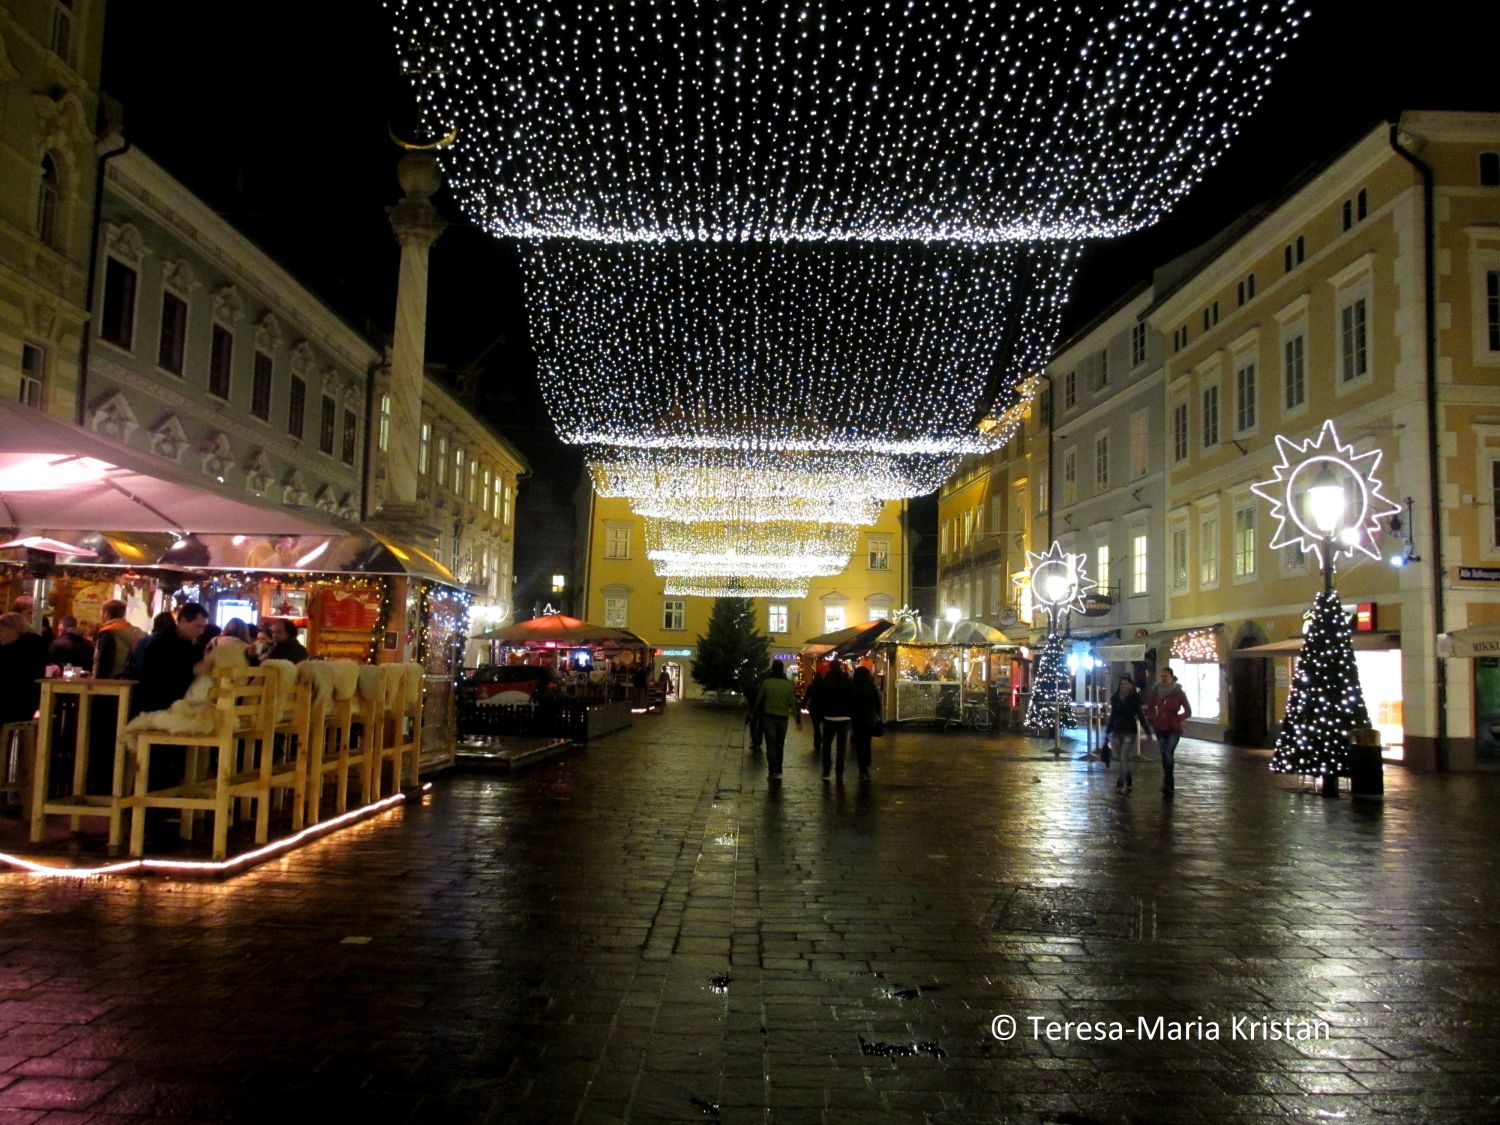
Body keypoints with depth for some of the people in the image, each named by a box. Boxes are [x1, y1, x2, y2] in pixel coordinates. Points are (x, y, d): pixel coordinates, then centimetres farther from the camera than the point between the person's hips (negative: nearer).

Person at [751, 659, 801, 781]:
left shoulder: (766, 682, -6)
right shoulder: (788, 684, -3)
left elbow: (758, 699, 3)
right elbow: (793, 703, -4)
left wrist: (753, 711, 19)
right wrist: (798, 720, 0)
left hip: (769, 716, -2)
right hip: (783, 717, 2)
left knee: (771, 744, -1)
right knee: (780, 745, 14)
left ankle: (773, 771, -12)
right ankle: (778, 770, 18)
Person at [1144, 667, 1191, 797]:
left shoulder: (1179, 693, -7)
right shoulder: (1156, 692, 2)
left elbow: (1188, 712, -3)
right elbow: (1150, 707, 17)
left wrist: (1177, 719, -17)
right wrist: (1151, 719, 5)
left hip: (1173, 729, -4)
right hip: (1160, 728, 4)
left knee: (1168, 754, -17)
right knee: (1165, 756, 9)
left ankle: (1167, 784, -16)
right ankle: (1170, 784, 20)